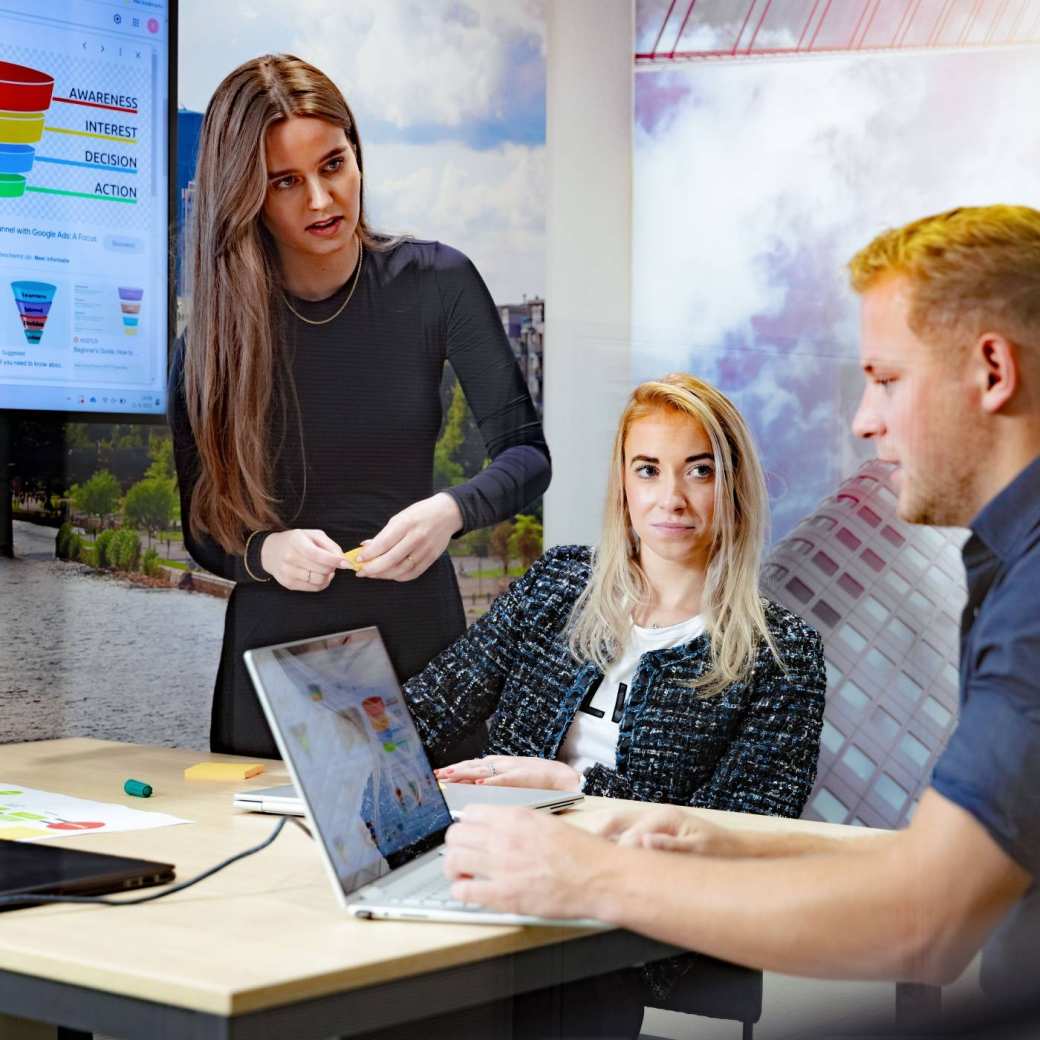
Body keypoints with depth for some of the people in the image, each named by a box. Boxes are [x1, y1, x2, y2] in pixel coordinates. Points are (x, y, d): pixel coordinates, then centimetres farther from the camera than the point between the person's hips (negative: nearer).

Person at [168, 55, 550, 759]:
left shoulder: (435, 284, -5)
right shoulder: (214, 336, -4)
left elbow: (527, 455, -4)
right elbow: (203, 529, 2)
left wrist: (451, 511, -24)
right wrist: (264, 554, -19)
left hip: (418, 630, 0)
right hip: (277, 643, 1)